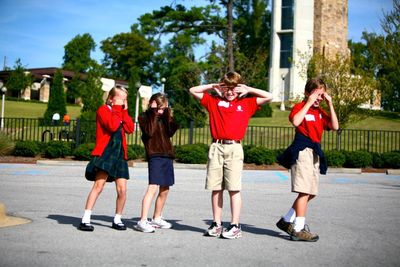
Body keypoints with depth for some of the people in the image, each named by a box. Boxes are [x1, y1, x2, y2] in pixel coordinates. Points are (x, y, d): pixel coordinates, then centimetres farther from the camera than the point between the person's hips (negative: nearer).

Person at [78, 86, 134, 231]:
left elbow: (130, 128, 3)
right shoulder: (103, 110, 0)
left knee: (122, 190, 1)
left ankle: (117, 219, 17)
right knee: (99, 185, -15)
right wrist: (117, 109, -8)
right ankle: (85, 219, -11)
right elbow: (112, 126, -18)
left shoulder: (122, 113, 20)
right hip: (105, 152, -6)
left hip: (120, 154, 6)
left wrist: (124, 110, 3)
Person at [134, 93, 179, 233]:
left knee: (165, 190, 12)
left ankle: (157, 218, 26)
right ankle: (142, 221, -19)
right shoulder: (144, 117, -1)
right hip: (154, 156, -7)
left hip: (167, 155, 7)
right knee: (153, 187, -18)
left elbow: (170, 132, 2)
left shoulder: (164, 116, 15)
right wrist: (153, 114, -15)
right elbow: (149, 132, -18)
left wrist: (169, 115, -2)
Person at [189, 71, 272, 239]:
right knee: (216, 188, 5)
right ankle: (216, 224, 13)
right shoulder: (214, 101, 14)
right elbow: (193, 90, 18)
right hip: (216, 148, 2)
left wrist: (248, 89, 8)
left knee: (234, 188, -4)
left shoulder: (246, 103, 11)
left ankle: (235, 226, 1)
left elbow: (268, 97, 9)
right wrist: (213, 86, 12)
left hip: (234, 149, -2)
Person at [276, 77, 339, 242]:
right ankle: (298, 229, -8)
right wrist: (309, 103, -16)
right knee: (305, 191, -12)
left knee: (310, 193, 11)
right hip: (302, 152, -8)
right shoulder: (300, 107, -4)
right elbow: (295, 121, -24)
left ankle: (286, 221, 21)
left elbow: (335, 126, 8)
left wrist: (330, 104, 5)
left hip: (315, 153, 8)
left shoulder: (320, 112, 18)